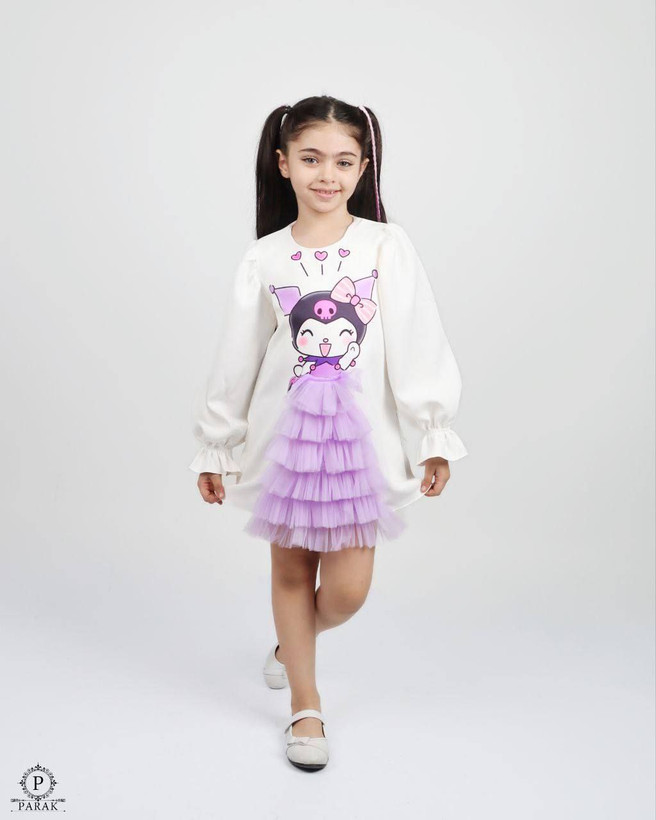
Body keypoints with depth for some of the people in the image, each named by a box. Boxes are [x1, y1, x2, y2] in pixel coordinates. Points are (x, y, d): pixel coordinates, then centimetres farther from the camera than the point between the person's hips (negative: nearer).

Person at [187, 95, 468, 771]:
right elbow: (235, 360, 6)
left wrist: (434, 437, -5)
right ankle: (305, 703, 32)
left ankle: (292, 641, 36)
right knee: (291, 569, 11)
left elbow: (419, 347, -3)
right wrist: (213, 448, 11)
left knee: (347, 590, 0)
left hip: (361, 432, -1)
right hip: (286, 429, 1)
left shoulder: (387, 247, -3)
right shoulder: (263, 258, 1)